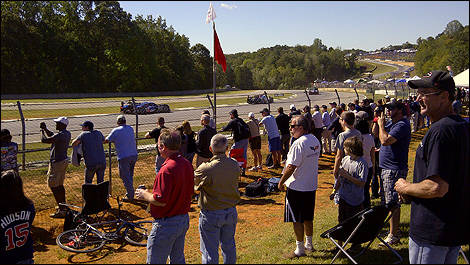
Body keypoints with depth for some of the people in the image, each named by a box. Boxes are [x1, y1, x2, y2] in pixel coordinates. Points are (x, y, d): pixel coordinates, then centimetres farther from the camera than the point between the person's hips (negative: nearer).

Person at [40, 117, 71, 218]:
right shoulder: (67, 134, 7)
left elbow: (44, 140, -21)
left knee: (54, 186, -4)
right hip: (64, 160, 10)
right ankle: (63, 205, 33)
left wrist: (42, 131, -4)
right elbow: (53, 136, 22)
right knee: (60, 185, 22)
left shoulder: (60, 135, -23)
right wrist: (45, 129, 13)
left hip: (57, 163, -10)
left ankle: (62, 210, -3)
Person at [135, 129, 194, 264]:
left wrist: (144, 195, -6)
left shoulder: (167, 169, -25)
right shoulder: (187, 164, 2)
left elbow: (160, 201, -25)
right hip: (184, 220, 9)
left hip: (166, 224, -8)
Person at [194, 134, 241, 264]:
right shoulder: (235, 164, -10)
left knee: (210, 251, 9)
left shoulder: (206, 169, -25)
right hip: (231, 212, 5)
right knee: (229, 246, 23)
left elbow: (193, 181, -9)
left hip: (211, 215, -5)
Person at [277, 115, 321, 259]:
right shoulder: (315, 141, 6)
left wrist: (281, 182, -10)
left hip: (297, 187, -9)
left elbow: (291, 167, -23)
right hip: (311, 186, 9)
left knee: (297, 220, 3)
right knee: (308, 218, 20)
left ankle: (300, 249, 12)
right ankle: (309, 244, 33)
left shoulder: (298, 143, -22)